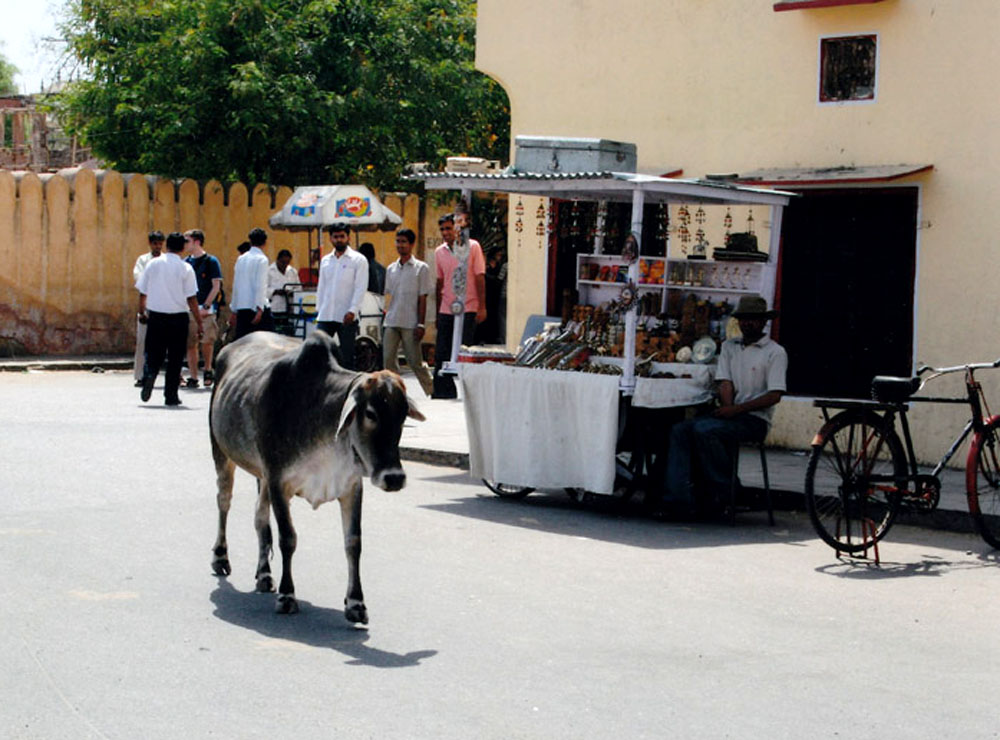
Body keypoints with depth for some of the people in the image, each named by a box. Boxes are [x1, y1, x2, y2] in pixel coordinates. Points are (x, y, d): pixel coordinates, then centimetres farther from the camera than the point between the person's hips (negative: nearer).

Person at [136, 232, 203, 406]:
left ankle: (149, 375, -17)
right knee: (175, 358, 7)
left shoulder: (153, 264, 1)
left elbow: (142, 292, 7)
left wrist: (142, 311, 24)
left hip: (155, 315, 2)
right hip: (178, 317, -2)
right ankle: (171, 395, 8)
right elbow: (192, 298, -9)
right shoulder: (185, 268, -7)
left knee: (154, 354, 12)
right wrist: (198, 322, -3)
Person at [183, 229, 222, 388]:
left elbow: (216, 286, -4)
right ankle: (193, 378, 7)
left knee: (207, 341, -14)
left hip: (206, 309, -5)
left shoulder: (211, 262, -1)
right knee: (190, 344, 2)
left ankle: (208, 370, 7)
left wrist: (205, 306, -11)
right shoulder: (186, 262, 13)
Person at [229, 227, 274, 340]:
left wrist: (234, 311, 19)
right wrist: (259, 309, -18)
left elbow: (235, 286, 15)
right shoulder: (261, 259, -6)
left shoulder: (241, 259, 12)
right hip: (257, 307, -6)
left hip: (241, 308, 6)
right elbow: (260, 286, -14)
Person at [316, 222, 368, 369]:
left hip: (347, 317, -4)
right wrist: (319, 309, 11)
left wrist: (352, 310, -18)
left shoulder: (358, 260, -1)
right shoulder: (325, 261, 15)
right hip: (325, 315, 4)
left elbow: (361, 288, -8)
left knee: (347, 357, 1)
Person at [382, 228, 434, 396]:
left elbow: (423, 299, -4)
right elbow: (389, 296, 16)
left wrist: (420, 324, -10)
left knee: (415, 362, -2)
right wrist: (385, 319, 8)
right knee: (388, 360, -3)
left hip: (410, 324, -5)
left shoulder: (421, 268, 0)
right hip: (391, 323, 5)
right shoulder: (391, 269, 14)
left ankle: (432, 392, 13)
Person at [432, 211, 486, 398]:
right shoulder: (439, 252, 10)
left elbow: (480, 277, -2)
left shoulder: (472, 246, -1)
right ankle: (443, 392, 10)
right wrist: (437, 312, 14)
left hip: (468, 309, -4)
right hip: (446, 310, 4)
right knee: (441, 354, 2)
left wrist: (482, 307, -8)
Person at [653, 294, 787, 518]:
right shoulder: (729, 346, 17)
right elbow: (725, 383, 7)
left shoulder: (775, 352, -1)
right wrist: (727, 410, -12)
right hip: (730, 414, 6)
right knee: (680, 430, -17)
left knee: (704, 430, -30)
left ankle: (722, 492, -15)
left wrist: (736, 410, -17)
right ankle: (678, 500, -26)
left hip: (755, 420, -6)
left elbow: (774, 396, -10)